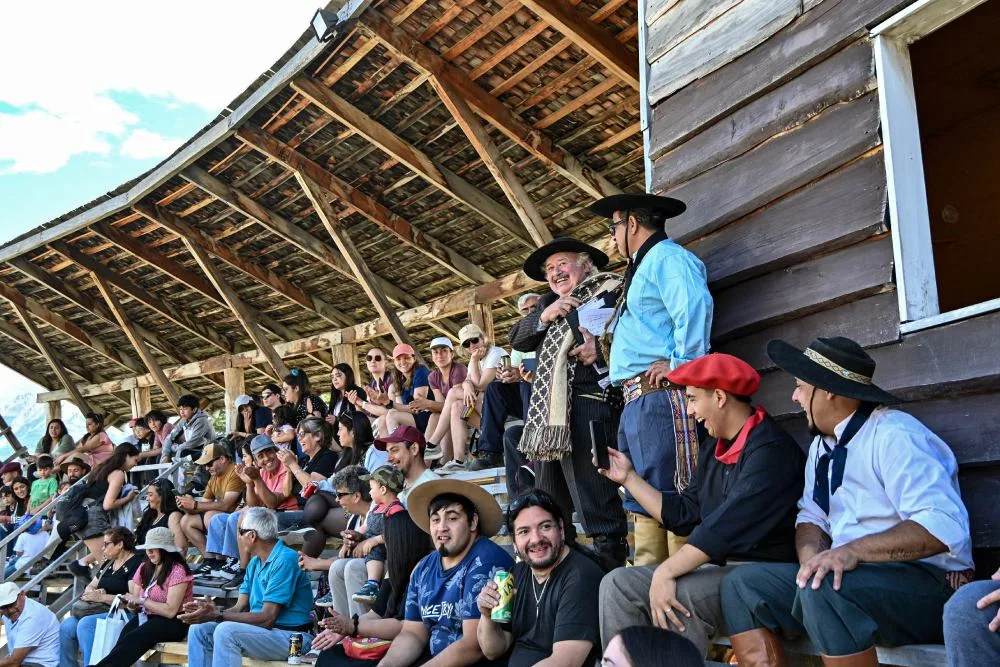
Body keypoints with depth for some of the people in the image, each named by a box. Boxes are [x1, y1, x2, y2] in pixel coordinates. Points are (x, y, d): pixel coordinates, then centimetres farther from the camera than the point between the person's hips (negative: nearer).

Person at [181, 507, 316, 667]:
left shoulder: (285, 560, -17)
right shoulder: (254, 563, 14)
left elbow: (267, 618, -20)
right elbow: (240, 608, 9)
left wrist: (218, 615, -21)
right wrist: (211, 610, -11)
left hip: (292, 637, -9)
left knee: (226, 630, -27)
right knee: (199, 629, 3)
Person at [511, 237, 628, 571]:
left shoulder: (611, 291, 4)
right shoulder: (549, 302, 27)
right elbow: (517, 340, 19)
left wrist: (603, 349, -23)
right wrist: (543, 317, 3)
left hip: (586, 407, -7)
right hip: (546, 413, 8)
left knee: (597, 509, -9)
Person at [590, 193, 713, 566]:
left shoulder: (667, 257, -5)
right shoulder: (642, 267, 28)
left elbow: (695, 308, -23)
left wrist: (679, 365, -21)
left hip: (661, 397, -11)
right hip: (636, 402, 11)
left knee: (671, 500, -12)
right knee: (644, 504, 11)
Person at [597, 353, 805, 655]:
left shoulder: (770, 449, -16)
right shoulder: (712, 448, 14)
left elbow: (729, 525, -26)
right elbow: (682, 515, 17)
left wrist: (666, 572, -29)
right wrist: (628, 477, 17)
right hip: (718, 568, 9)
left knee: (675, 597, -34)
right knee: (618, 584, -3)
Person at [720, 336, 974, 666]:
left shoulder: (893, 434, -15)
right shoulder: (822, 445, 13)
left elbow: (945, 525, -25)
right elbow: (812, 517, 12)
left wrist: (855, 550, -34)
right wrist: (812, 556, -11)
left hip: (929, 587, -8)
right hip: (849, 577, 8)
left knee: (823, 589, -36)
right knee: (741, 583, -3)